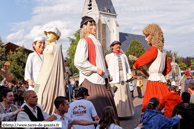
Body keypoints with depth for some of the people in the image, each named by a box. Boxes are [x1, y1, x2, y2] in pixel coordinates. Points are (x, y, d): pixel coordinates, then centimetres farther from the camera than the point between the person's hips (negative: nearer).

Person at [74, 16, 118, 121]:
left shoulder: (96, 42, 20)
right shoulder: (84, 41, -6)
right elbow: (79, 62, -17)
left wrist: (106, 73, 16)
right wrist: (95, 69, -17)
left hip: (101, 79, 8)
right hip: (91, 80, -8)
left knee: (106, 106, 10)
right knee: (95, 106, -8)